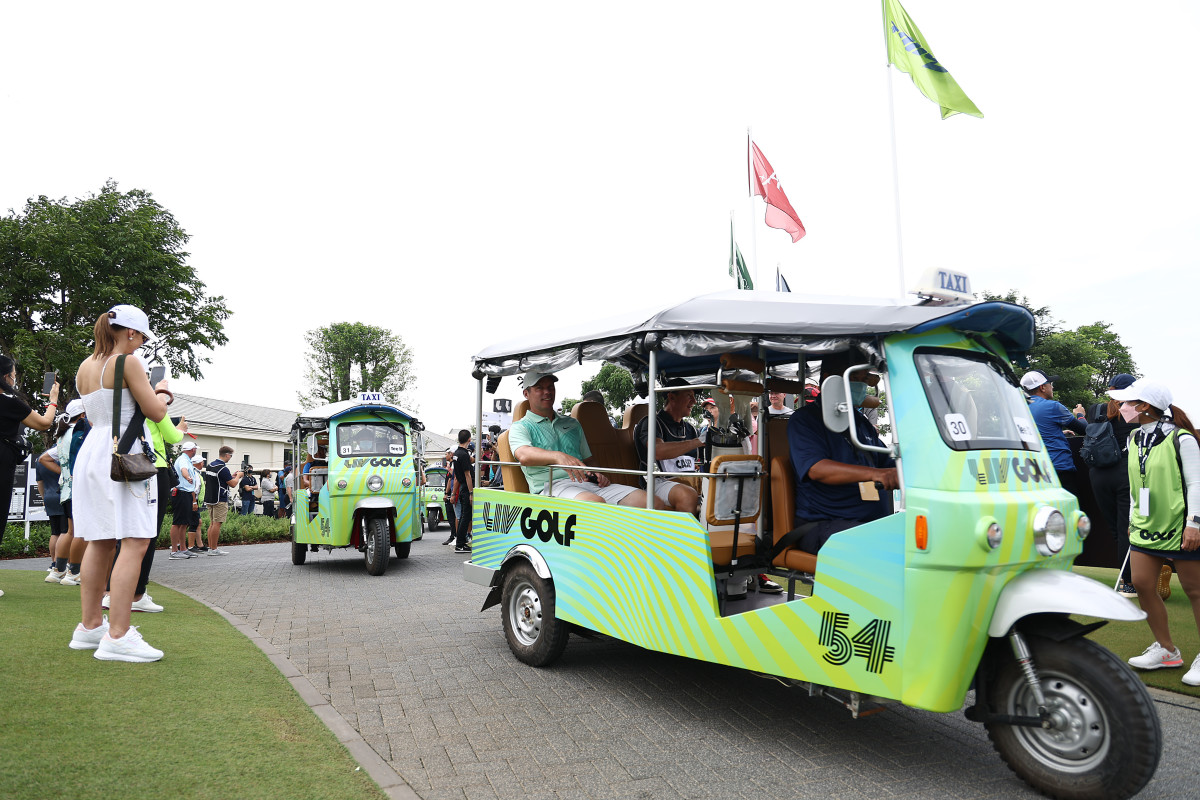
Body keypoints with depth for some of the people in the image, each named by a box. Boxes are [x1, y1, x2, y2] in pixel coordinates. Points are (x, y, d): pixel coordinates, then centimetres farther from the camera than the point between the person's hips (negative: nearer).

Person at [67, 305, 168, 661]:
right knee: (136, 542, -10)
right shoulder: (127, 362, -9)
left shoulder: (85, 367, 15)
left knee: (101, 542, 14)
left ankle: (90, 626, 20)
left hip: (91, 451, 9)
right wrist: (160, 390, 9)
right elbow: (156, 412, -11)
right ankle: (117, 636, -14)